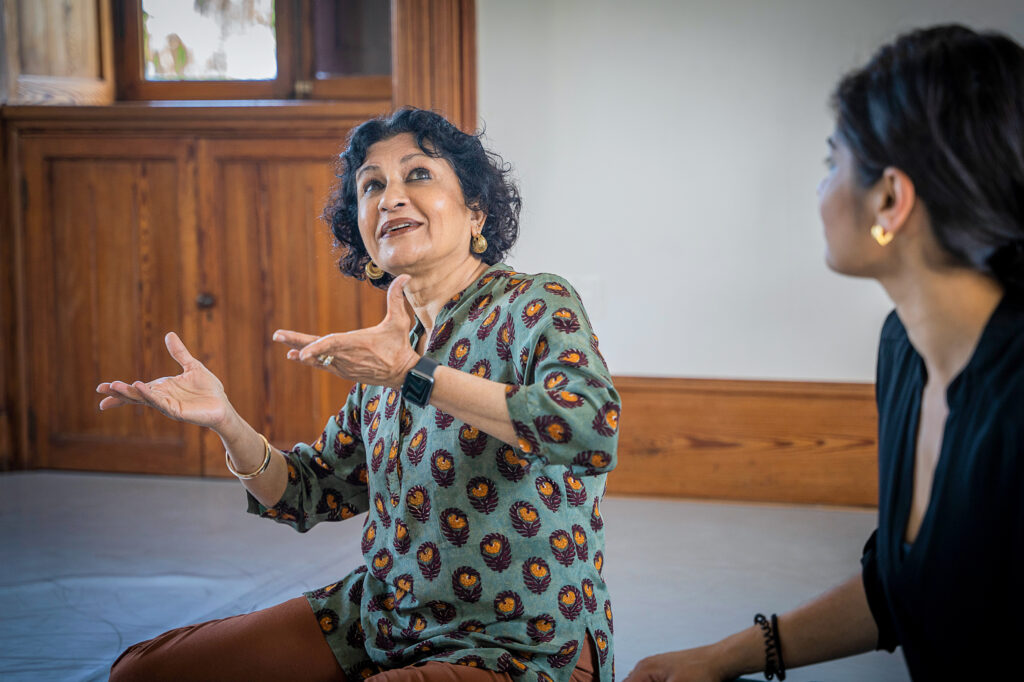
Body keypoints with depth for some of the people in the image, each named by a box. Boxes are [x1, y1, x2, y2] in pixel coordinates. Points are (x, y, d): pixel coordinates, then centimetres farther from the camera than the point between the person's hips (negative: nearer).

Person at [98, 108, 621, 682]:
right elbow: (311, 494, 13)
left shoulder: (537, 306, -10)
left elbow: (593, 431, -31)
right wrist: (226, 421, -6)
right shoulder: (392, 345, 10)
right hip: (381, 622, 7)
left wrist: (414, 375, -30)